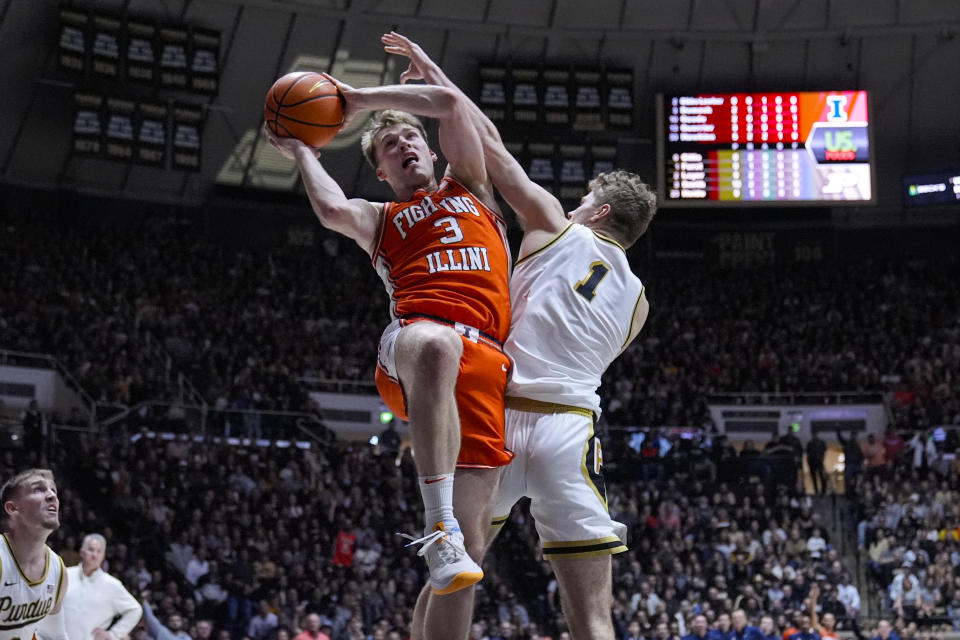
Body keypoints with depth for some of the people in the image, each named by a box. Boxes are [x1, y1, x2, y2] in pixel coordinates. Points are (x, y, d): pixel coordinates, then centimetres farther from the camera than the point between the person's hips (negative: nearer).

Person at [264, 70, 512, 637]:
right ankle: (440, 527, -47)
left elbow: (448, 103, 19)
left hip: (484, 365, 2)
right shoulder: (379, 219, 30)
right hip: (409, 347, -2)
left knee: (471, 547, -8)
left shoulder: (470, 188, 32)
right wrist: (301, 151, 20)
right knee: (435, 344, -44)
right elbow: (334, 210, 4)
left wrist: (359, 98, 25)